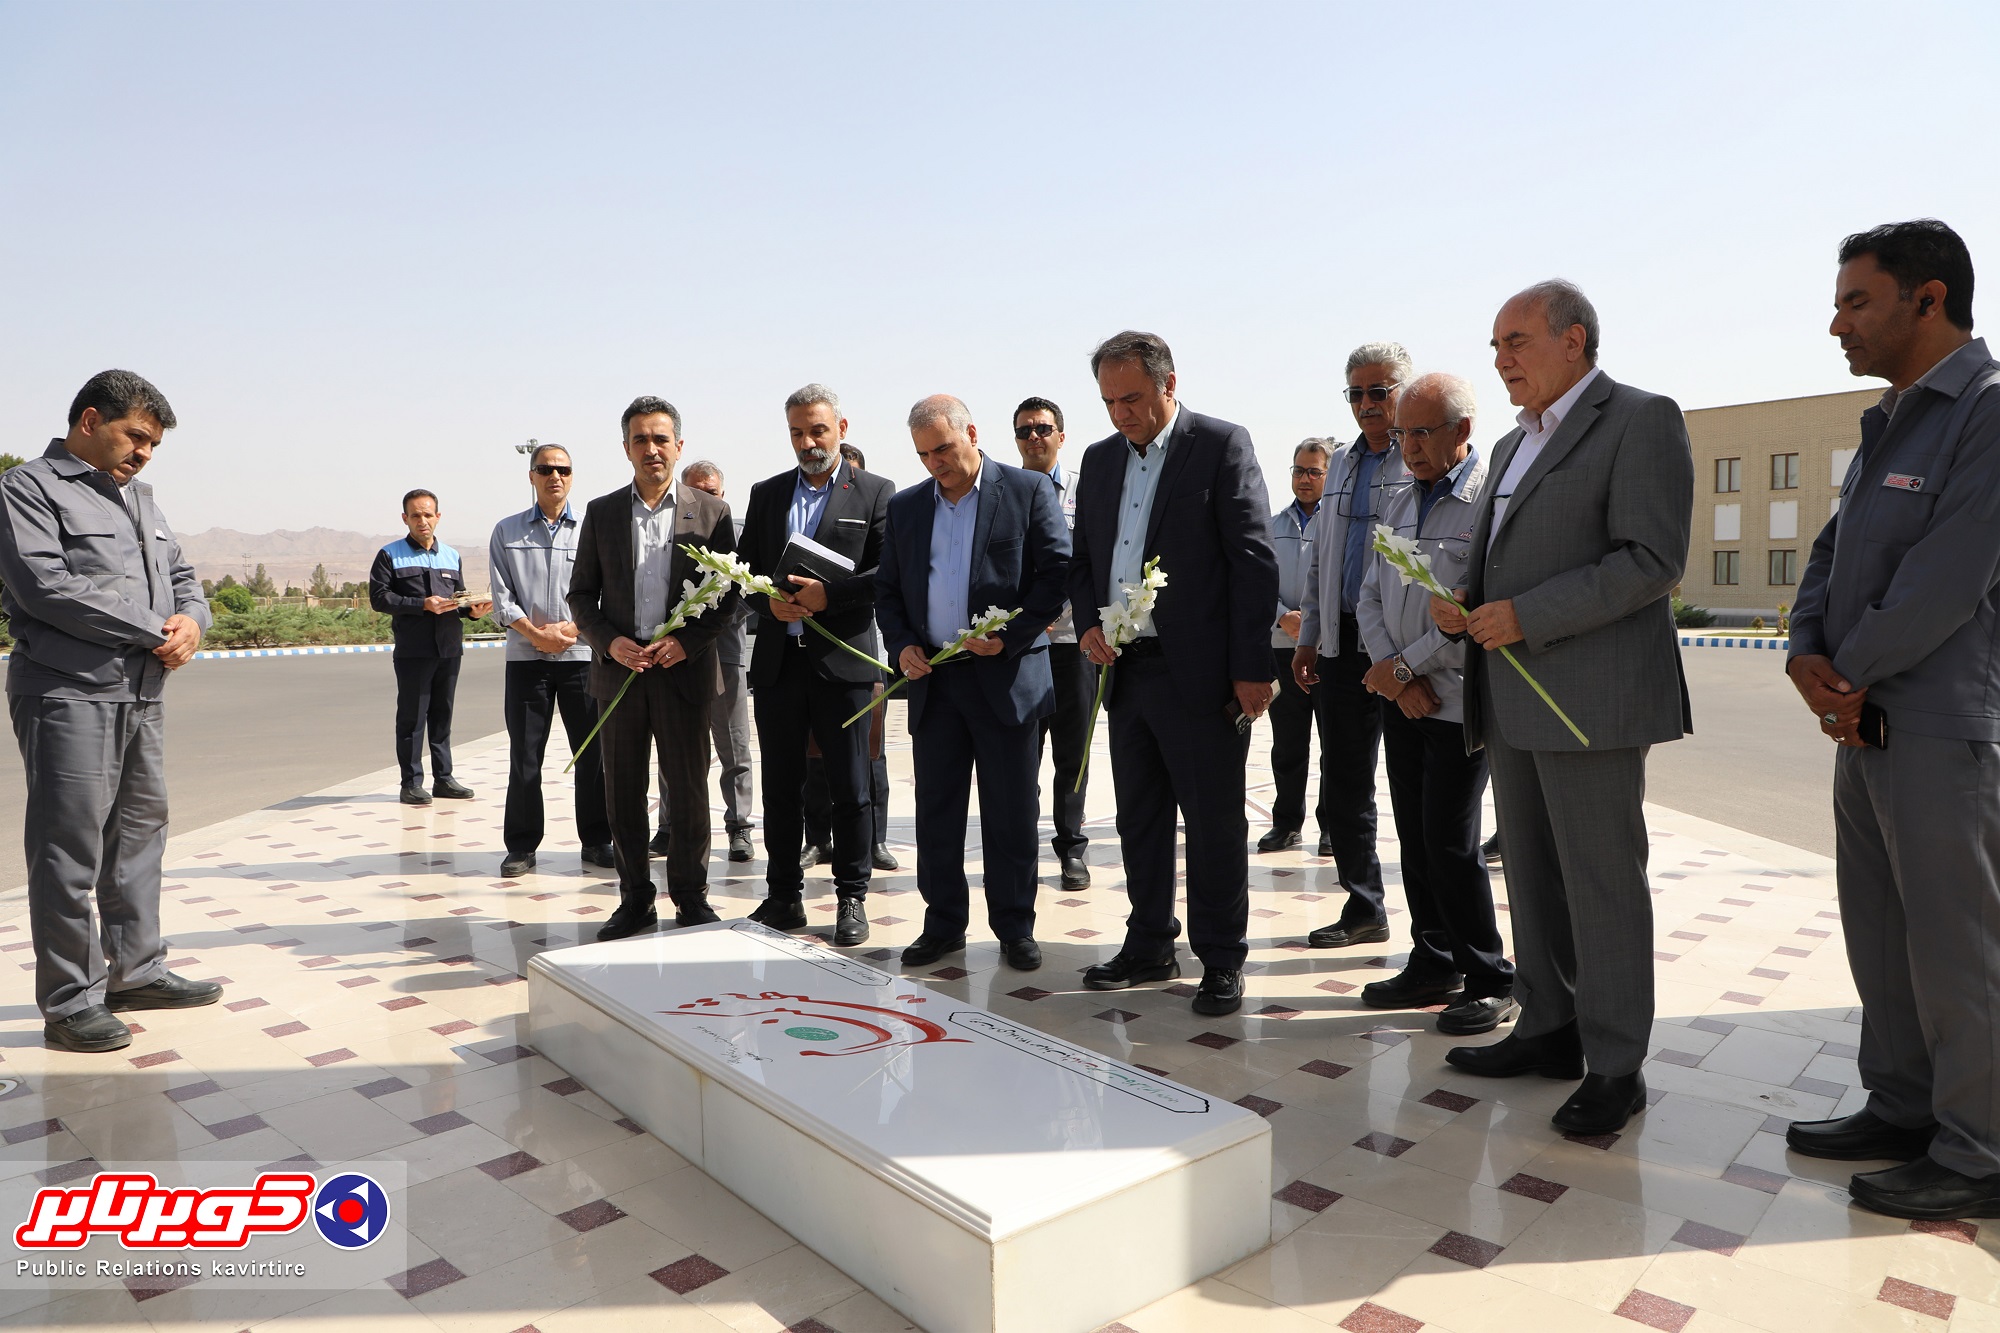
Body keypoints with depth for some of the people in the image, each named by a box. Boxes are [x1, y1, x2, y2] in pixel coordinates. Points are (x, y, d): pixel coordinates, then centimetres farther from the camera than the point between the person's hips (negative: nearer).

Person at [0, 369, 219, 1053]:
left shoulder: (139, 496, 20)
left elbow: (181, 575, 21)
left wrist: (191, 621, -3)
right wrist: (156, 631, -12)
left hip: (143, 693, 8)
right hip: (67, 694, -8)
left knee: (141, 833, 13)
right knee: (71, 850, -3)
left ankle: (135, 970, 25)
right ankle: (70, 1002, 6)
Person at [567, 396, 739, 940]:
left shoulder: (711, 512, 3)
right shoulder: (601, 512, 8)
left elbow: (729, 591, 2)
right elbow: (581, 594, 9)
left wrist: (689, 640, -12)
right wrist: (610, 642, -8)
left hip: (684, 668, -2)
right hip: (619, 669, 2)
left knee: (687, 789, 4)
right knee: (623, 791, 7)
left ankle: (691, 897, 18)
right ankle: (635, 898, 19)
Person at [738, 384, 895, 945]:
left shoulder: (874, 492, 2)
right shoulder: (766, 494, 14)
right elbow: (745, 571, 13)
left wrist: (828, 593, -18)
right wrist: (769, 601, -7)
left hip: (843, 661, -4)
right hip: (777, 661, 4)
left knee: (849, 788, 3)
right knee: (781, 787, 10)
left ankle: (851, 899, 14)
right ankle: (784, 896, 22)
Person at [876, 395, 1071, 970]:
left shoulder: (1029, 491, 0)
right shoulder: (905, 507, 14)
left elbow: (1058, 572, -5)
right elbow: (887, 589, 16)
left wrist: (1010, 636, -13)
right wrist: (900, 644, -1)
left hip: (1007, 676, -4)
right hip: (932, 679, 4)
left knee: (1010, 814, 3)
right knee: (935, 811, 9)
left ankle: (1015, 928, 17)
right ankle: (943, 925, 22)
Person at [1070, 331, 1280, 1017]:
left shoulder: (1223, 446, -5)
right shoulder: (1100, 459, 14)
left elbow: (1254, 562, -9)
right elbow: (1082, 558, 19)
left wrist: (1251, 669, -13)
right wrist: (1088, 625, 0)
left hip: (1199, 673, -6)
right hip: (1126, 670, 6)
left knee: (1214, 822, 2)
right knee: (1139, 819, 15)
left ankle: (1222, 961, 16)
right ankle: (1150, 946, 29)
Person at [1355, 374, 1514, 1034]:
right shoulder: (1396, 503, 13)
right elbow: (1370, 597, 10)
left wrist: (1406, 665, -14)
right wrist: (1396, 674, -5)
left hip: (1459, 700, -7)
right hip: (1400, 699, 7)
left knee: (1449, 841, -6)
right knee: (1414, 837, 10)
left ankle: (1489, 981, 10)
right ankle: (1433, 965, 23)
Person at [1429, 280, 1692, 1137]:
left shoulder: (1640, 421, -5)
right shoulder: (1514, 445, 21)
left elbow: (1652, 561, -15)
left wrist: (1525, 615, -19)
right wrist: (1460, 602, 5)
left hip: (1590, 696, -8)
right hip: (1513, 700, 8)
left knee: (1601, 881, -2)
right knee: (1531, 874, 14)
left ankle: (1614, 1067, 9)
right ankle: (1549, 1030, 26)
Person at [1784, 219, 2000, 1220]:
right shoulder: (1887, 424, 17)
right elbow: (1830, 555, 15)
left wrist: (1855, 676, -10)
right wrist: (1809, 657, -2)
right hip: (1865, 723, 9)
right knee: (1880, 934, 15)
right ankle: (1903, 1110, 29)